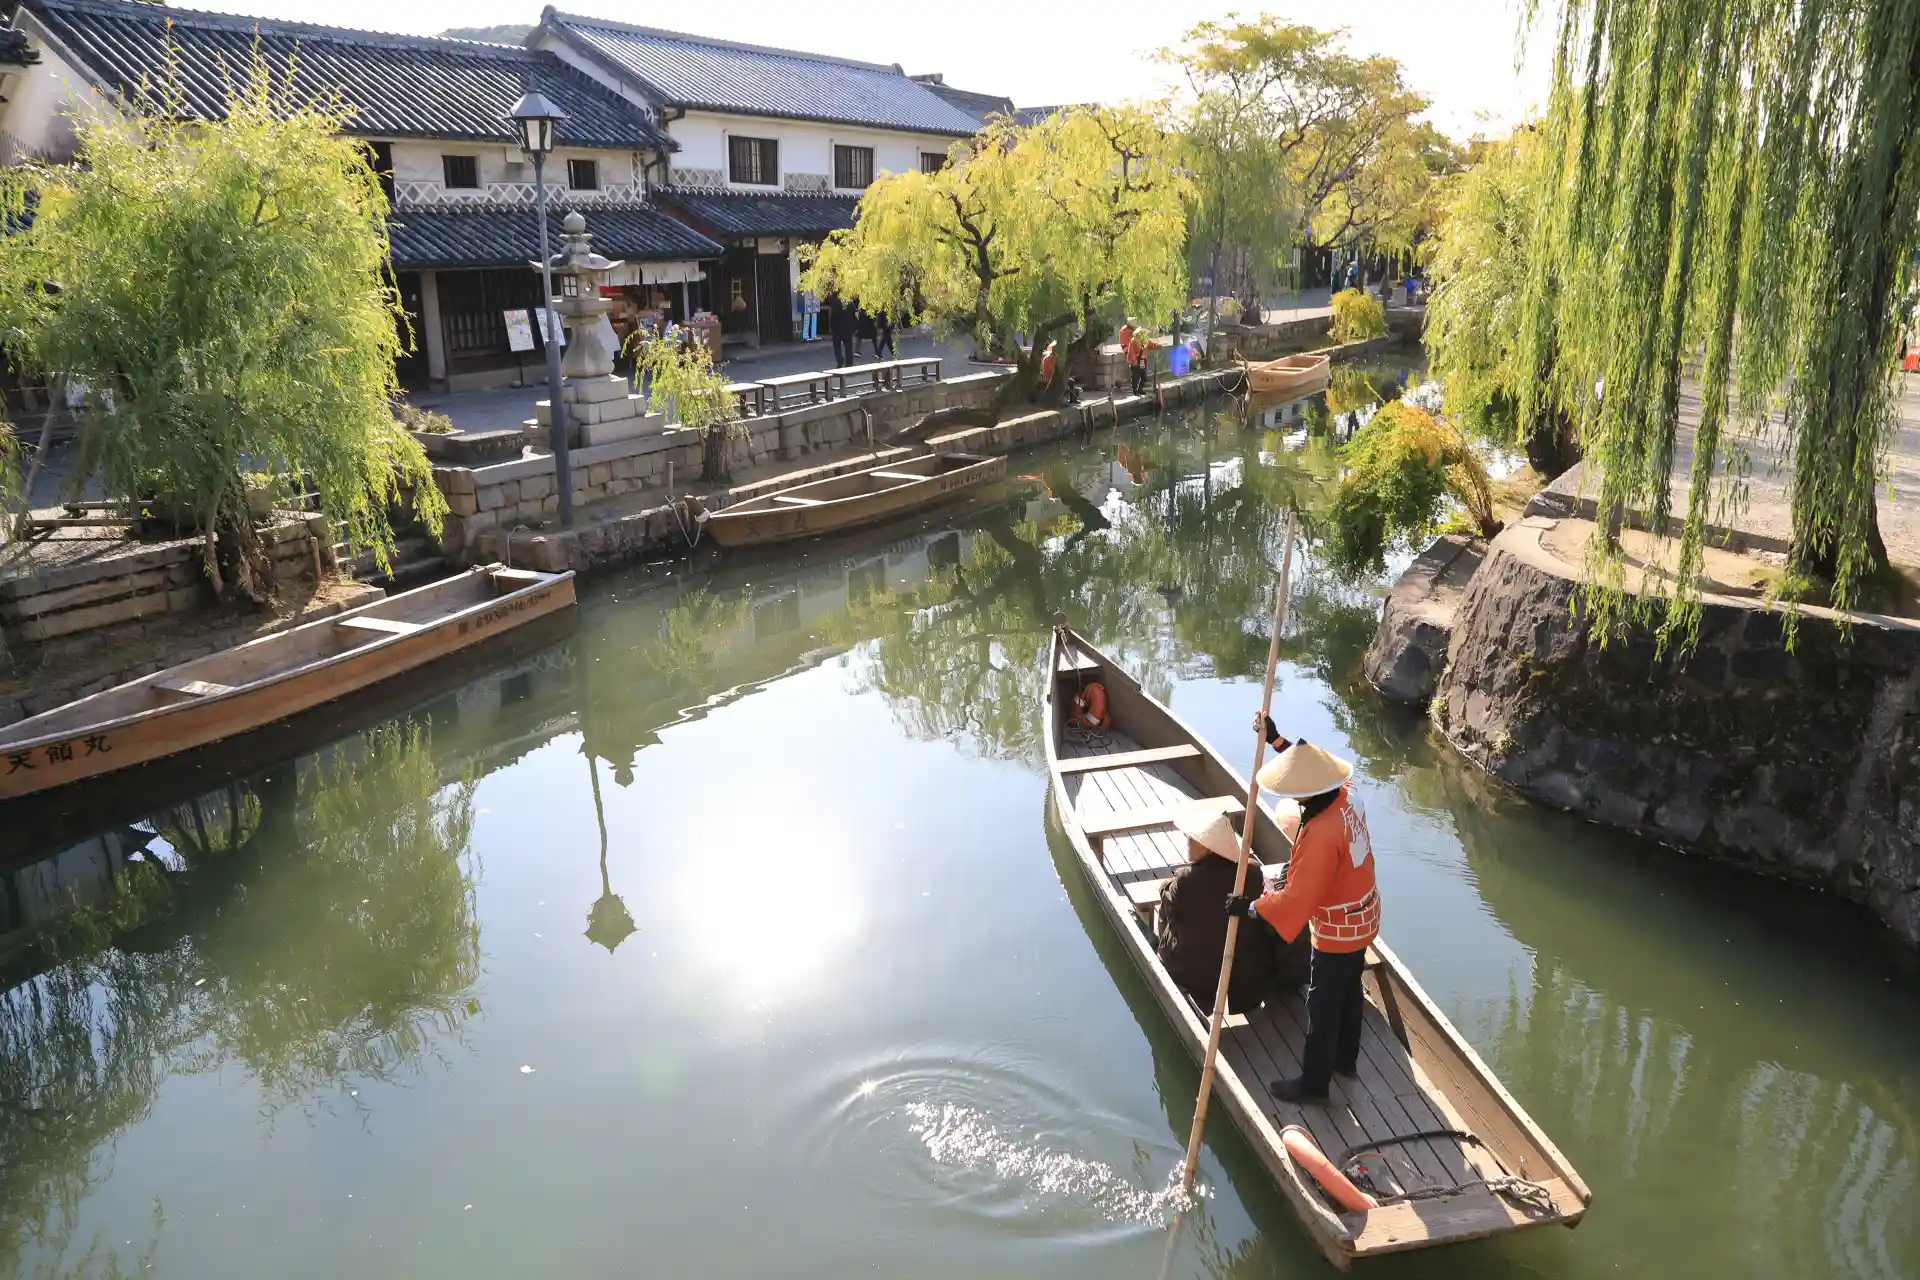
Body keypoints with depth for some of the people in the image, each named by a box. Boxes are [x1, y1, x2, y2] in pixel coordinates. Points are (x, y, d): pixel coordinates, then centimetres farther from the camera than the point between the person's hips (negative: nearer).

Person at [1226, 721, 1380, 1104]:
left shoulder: (1321, 833, -37)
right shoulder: (1347, 798, -11)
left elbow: (1300, 899, -34)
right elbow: (1310, 768, 11)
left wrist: (1251, 905, -24)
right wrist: (1276, 739, 12)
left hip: (1337, 931, -9)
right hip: (1361, 920, 9)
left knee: (1322, 1006, 7)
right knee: (1349, 991, 26)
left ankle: (1313, 1082, 23)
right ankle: (1345, 1058, 45)